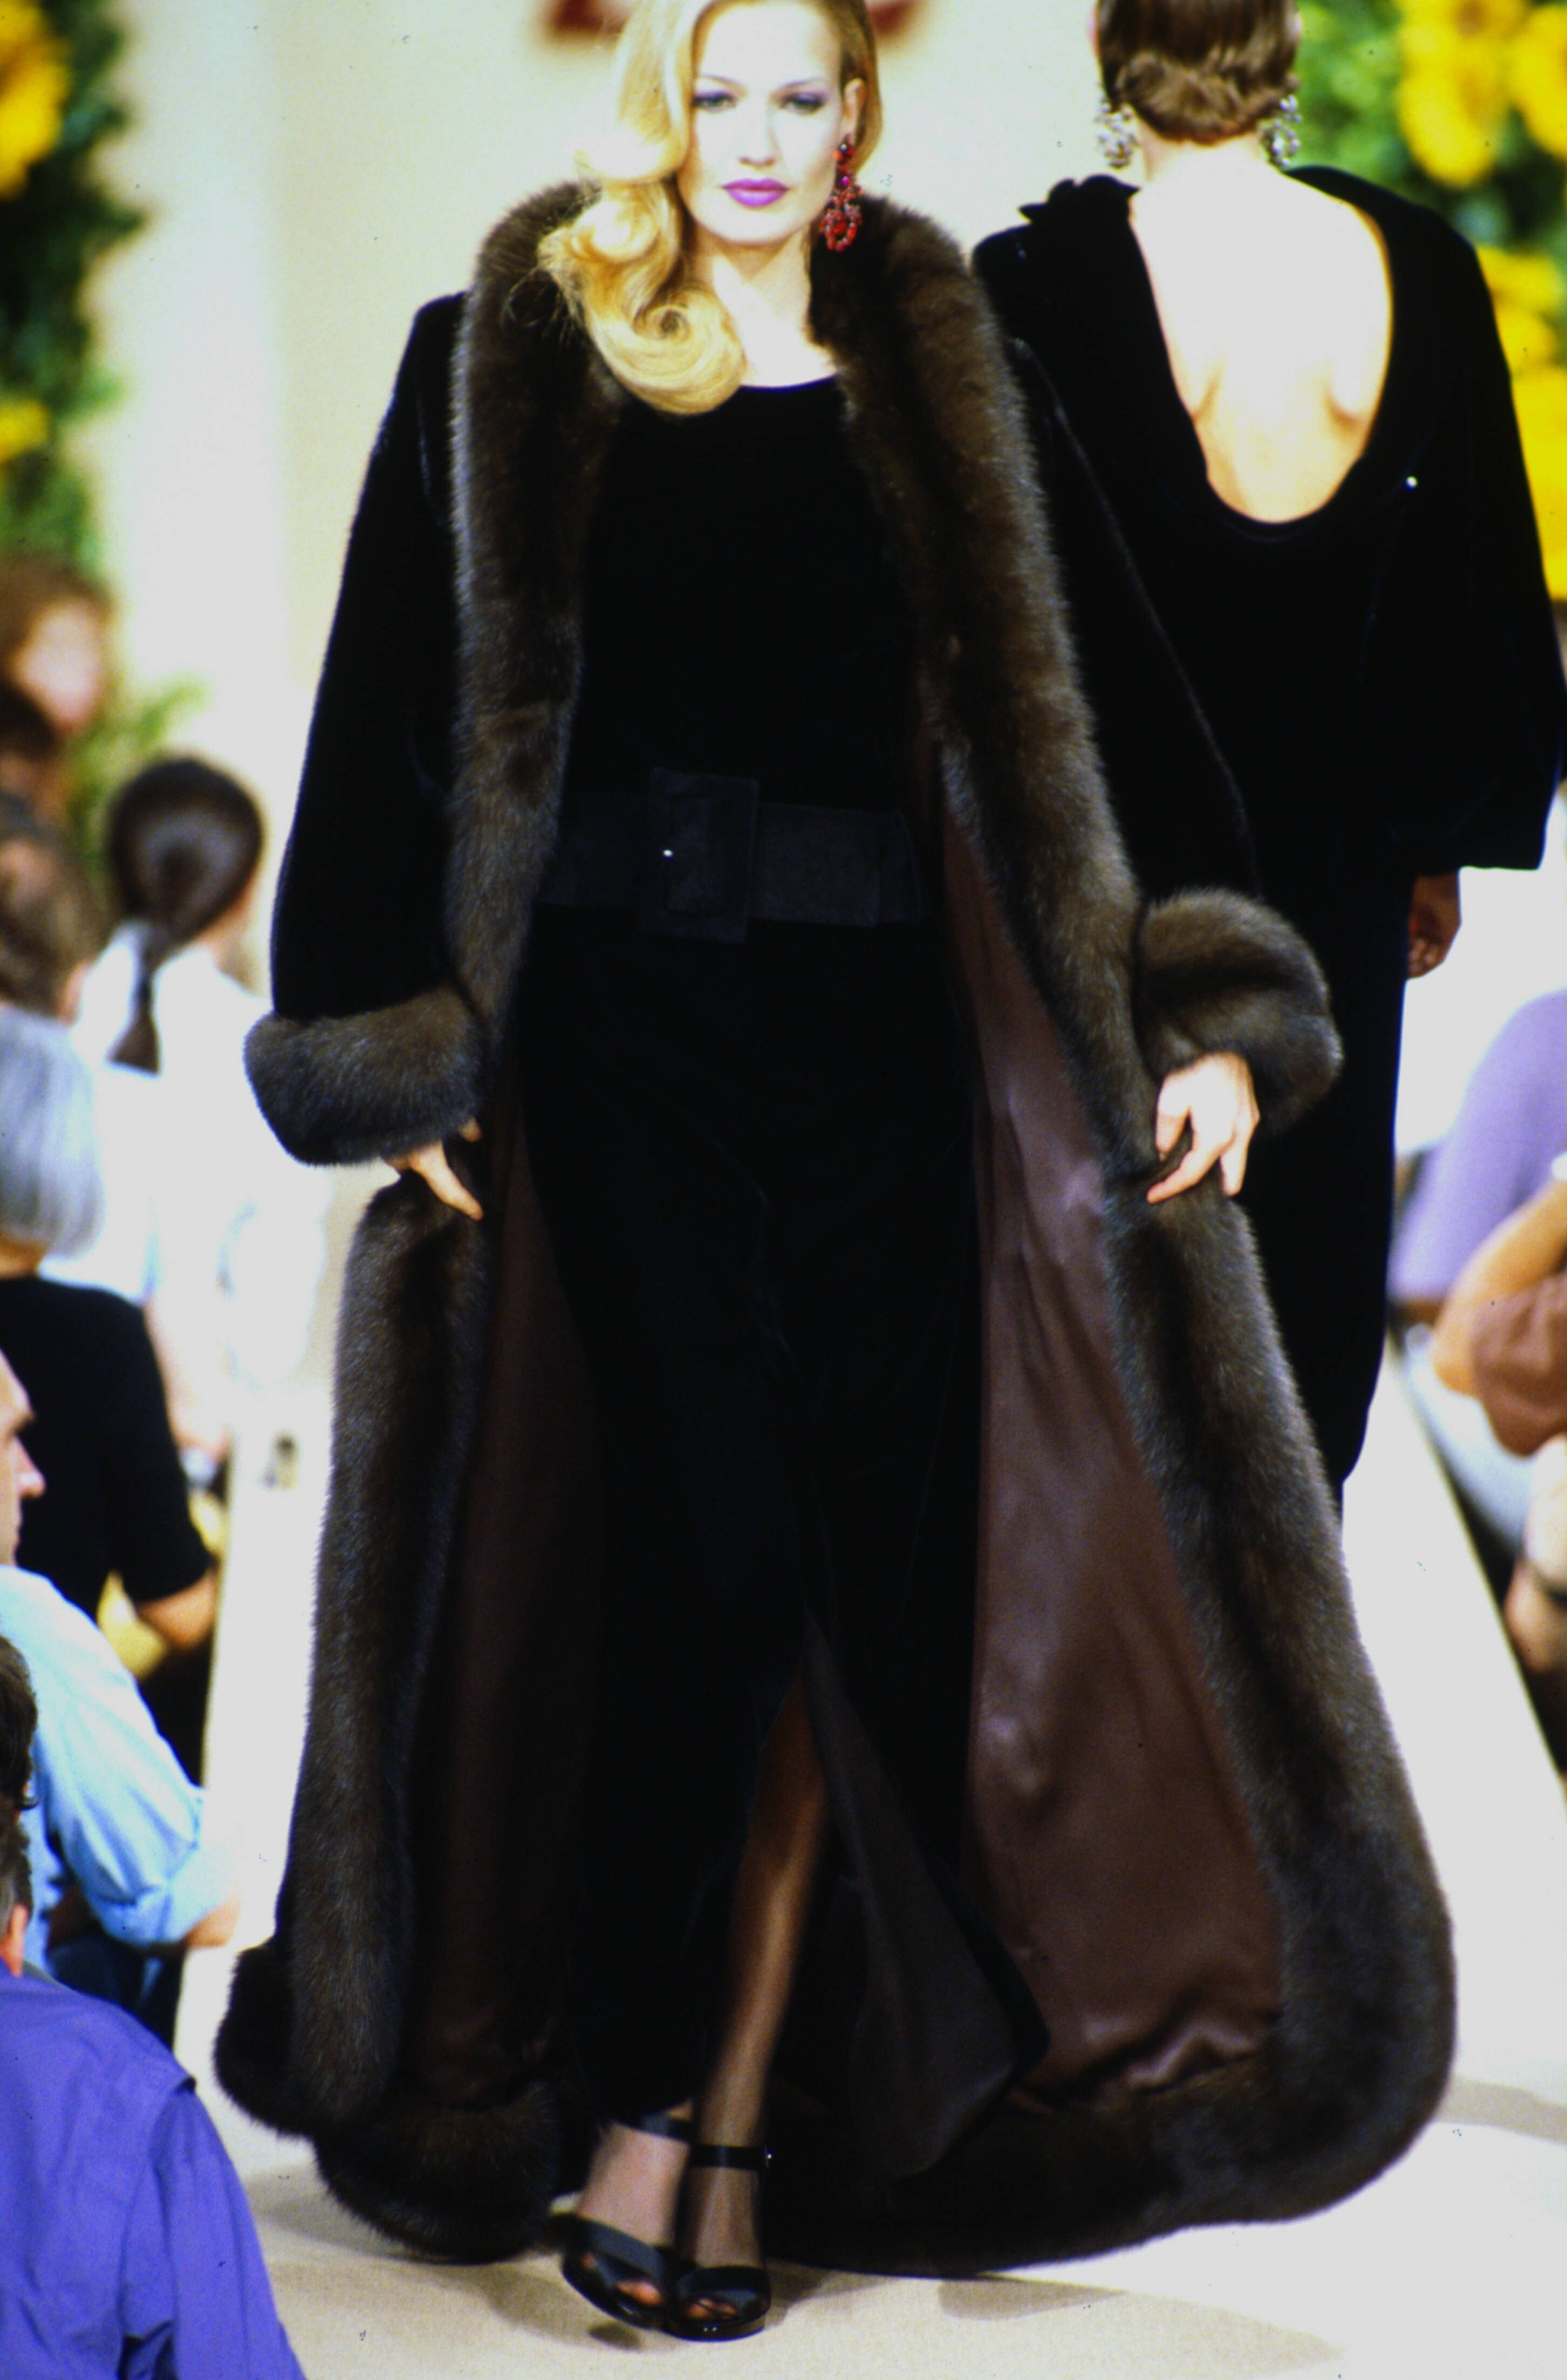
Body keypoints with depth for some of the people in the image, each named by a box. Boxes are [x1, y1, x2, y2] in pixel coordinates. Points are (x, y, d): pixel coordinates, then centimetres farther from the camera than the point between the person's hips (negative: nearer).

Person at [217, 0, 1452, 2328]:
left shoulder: (934, 387, 12)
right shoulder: (509, 364, 6)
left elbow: (1060, 721, 9)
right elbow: (391, 708, 5)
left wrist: (1199, 1013, -1)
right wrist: (394, 1044, -3)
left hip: (877, 1024, 3)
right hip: (622, 1023, -3)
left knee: (862, 1571, -2)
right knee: (722, 1546, -13)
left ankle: (712, 2107, 7)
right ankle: (658, 2088, -1)